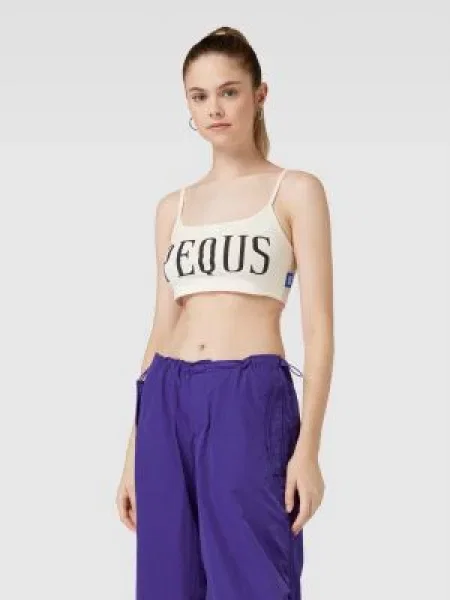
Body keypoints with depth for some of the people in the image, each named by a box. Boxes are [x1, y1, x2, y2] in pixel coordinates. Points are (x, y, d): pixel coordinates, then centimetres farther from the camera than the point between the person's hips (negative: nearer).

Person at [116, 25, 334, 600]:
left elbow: (318, 327, -3)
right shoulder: (172, 207, 15)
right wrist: (134, 452, 12)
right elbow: (163, 326, 15)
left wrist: (308, 447, -12)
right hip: (168, 404, 5)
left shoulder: (296, 191, 2)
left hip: (251, 398, -4)